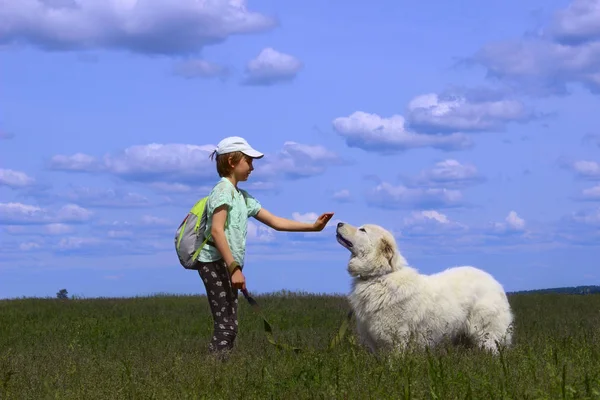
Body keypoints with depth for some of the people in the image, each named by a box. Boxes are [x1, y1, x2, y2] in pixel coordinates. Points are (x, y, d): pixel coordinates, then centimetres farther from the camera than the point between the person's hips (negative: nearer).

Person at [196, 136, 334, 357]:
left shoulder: (243, 197, 19)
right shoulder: (223, 190, -9)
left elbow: (275, 221, 19)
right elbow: (216, 231, -20)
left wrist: (313, 227, 13)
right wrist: (234, 268, -26)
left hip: (229, 264, 10)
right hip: (216, 263, -10)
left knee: (229, 325, 6)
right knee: (226, 325, -13)